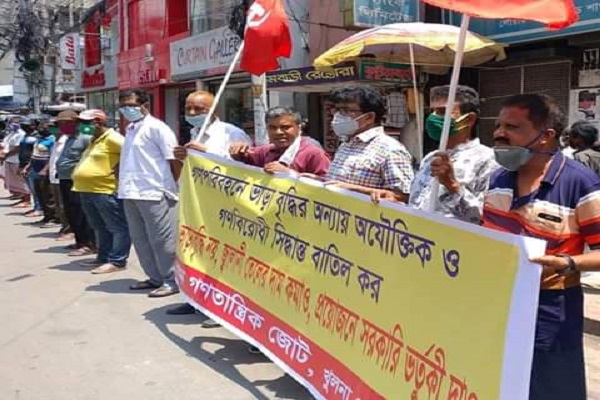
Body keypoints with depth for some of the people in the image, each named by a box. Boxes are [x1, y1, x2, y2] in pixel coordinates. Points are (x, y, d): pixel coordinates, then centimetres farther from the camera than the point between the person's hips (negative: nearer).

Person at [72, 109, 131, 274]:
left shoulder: (111, 138, -11)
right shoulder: (95, 140, 20)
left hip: (106, 191, -11)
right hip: (87, 191, 11)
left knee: (117, 227, -4)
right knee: (100, 228, 17)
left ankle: (117, 261, -4)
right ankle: (104, 257, 25)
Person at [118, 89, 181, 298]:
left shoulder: (156, 127, -8)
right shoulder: (130, 129, 17)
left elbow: (175, 159, -11)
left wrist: (170, 185, -5)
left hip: (154, 193, -9)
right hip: (131, 193, 9)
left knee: (161, 240, -2)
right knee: (140, 239, 14)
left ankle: (172, 281, 8)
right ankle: (155, 277, 26)